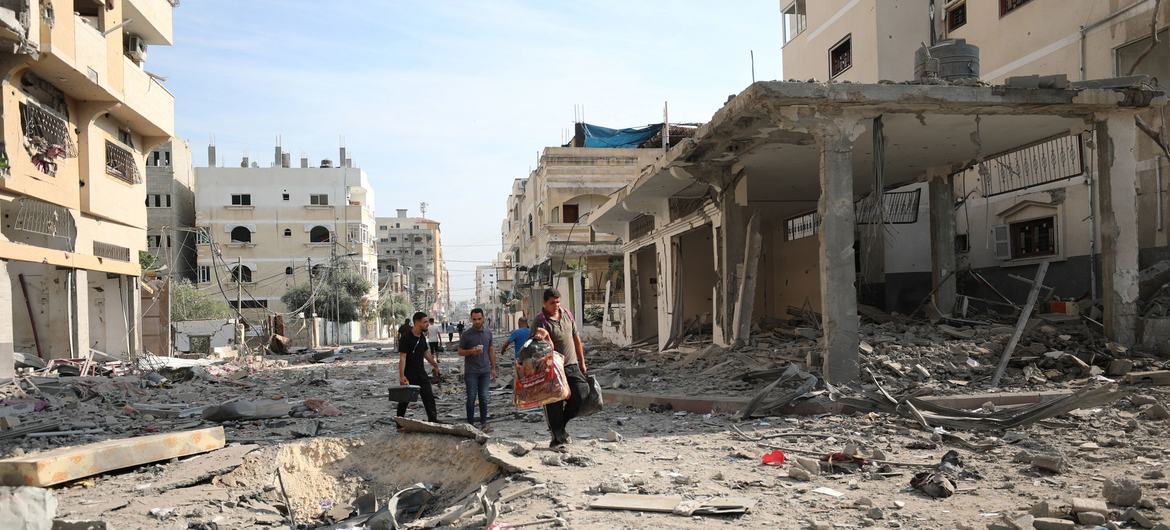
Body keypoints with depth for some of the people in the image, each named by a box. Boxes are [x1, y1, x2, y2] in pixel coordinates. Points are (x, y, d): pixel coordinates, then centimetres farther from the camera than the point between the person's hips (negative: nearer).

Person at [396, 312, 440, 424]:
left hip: (421, 372, 7)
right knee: (404, 399, 5)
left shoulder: (422, 337, 6)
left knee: (429, 397, 3)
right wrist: (402, 376, -27)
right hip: (408, 374, -7)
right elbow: (402, 357, -21)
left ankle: (433, 422, 7)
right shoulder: (406, 338, -18)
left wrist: (435, 365, 25)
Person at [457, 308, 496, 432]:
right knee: (471, 398, 1)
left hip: (485, 371, 3)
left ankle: (484, 423, 13)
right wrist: (471, 351, -19)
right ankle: (470, 424, 8)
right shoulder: (466, 335, -5)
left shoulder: (488, 333, 7)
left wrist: (493, 368, 11)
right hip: (471, 372, -3)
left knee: (483, 398, 6)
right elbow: (460, 352, 0)